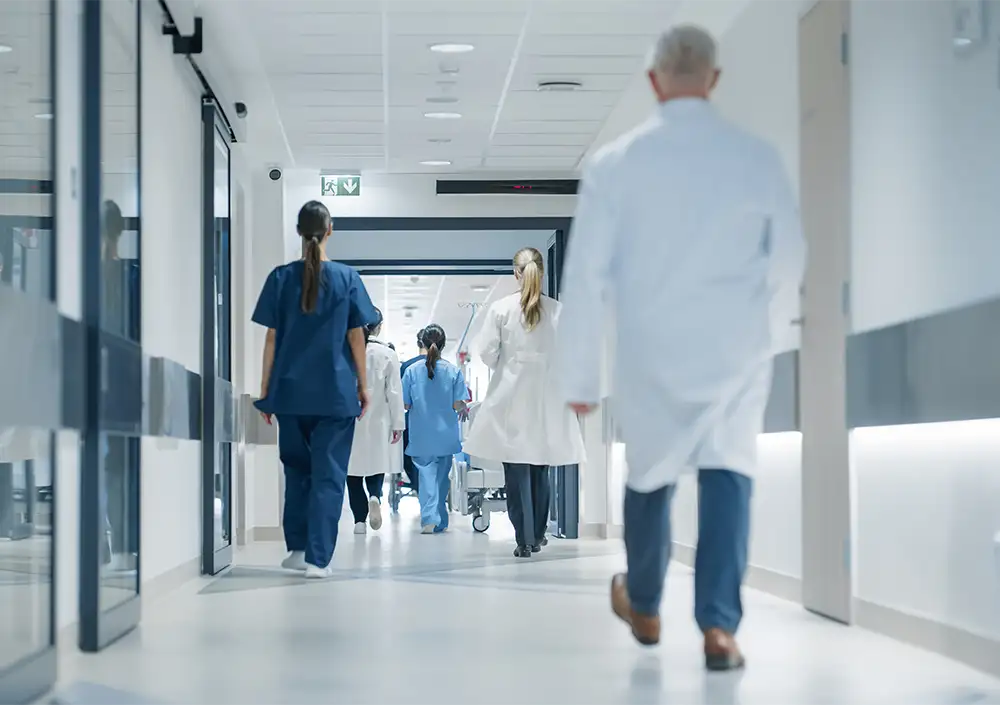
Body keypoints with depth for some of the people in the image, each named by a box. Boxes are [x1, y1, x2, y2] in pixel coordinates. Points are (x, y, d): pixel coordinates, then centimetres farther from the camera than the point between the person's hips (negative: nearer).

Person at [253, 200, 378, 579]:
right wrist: (362, 385, 9)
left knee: (297, 469, 18)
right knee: (329, 474, 2)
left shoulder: (281, 277, 0)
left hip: (290, 390, 2)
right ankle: (317, 558, -3)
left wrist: (265, 389, 8)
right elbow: (356, 337, -1)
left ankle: (297, 548, 19)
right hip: (335, 391, -2)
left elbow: (271, 338, 1)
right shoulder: (347, 278, -3)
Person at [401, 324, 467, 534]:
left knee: (426, 474, 1)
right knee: (442, 476, 13)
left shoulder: (412, 371, -6)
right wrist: (464, 407, 14)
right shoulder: (453, 371, -6)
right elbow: (458, 405, -8)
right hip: (446, 435, 1)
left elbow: (405, 405, -4)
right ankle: (440, 522, 20)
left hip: (421, 436, -1)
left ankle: (429, 517, -16)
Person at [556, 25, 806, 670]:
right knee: (728, 472, 2)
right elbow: (790, 257, 5)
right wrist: (773, 318, 25)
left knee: (651, 475, 17)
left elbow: (585, 278, -5)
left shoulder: (615, 163, -6)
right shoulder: (759, 158, -4)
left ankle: (643, 607, 36)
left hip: (652, 350, 1)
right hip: (738, 347, 0)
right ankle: (720, 625, -11)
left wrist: (580, 377, 3)